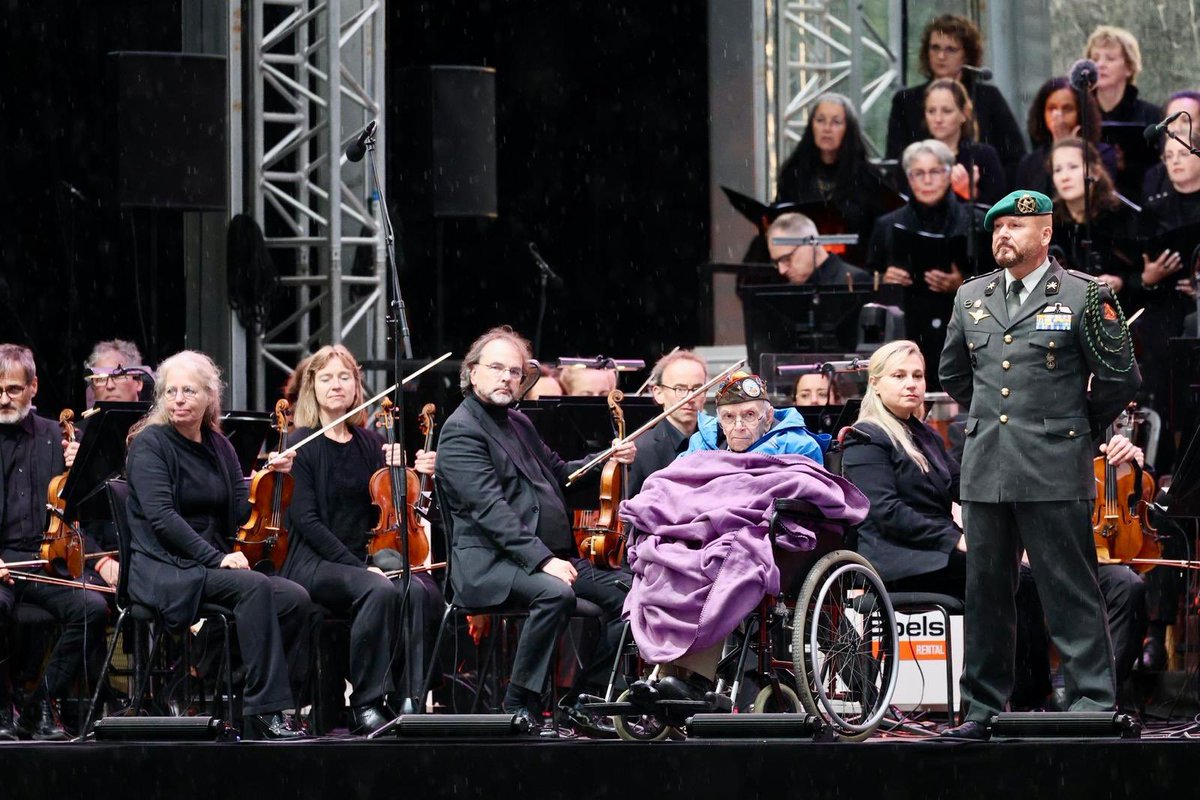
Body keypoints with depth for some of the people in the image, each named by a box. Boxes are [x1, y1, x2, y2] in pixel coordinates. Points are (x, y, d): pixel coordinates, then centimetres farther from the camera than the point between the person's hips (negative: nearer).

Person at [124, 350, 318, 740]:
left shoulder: (218, 446, 14)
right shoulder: (150, 444, -5)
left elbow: (240, 512, 9)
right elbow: (161, 517, -17)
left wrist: (269, 477, -6)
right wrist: (215, 558, -23)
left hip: (212, 565, 7)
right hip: (164, 572, -7)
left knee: (296, 600, -18)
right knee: (253, 587, -32)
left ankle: (264, 716, -15)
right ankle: (265, 708, -33)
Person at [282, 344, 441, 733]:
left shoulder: (370, 442, 13)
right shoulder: (303, 444, -2)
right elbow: (305, 519, -11)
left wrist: (416, 476, -5)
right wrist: (359, 566, -19)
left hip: (362, 559, 5)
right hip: (315, 563, -5)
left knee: (422, 592, -27)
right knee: (380, 591, -34)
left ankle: (410, 697, -21)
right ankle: (365, 703, -25)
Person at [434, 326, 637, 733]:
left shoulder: (518, 423, 21)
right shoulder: (461, 430, -7)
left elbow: (559, 473, 34)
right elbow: (490, 509, -19)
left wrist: (609, 460, 15)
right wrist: (542, 560, -27)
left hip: (550, 554, 9)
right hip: (486, 562, -9)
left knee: (625, 588, -8)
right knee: (555, 592, -36)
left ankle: (585, 699, 1)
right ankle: (520, 707, -24)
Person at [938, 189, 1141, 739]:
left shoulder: (1084, 297, -2)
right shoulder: (971, 298, 13)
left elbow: (1119, 379, 3)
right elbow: (952, 372, 28)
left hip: (1054, 472, -5)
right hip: (984, 470, 5)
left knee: (1071, 595, -4)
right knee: (985, 593, 9)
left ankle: (1093, 706, -2)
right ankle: (984, 709, 16)